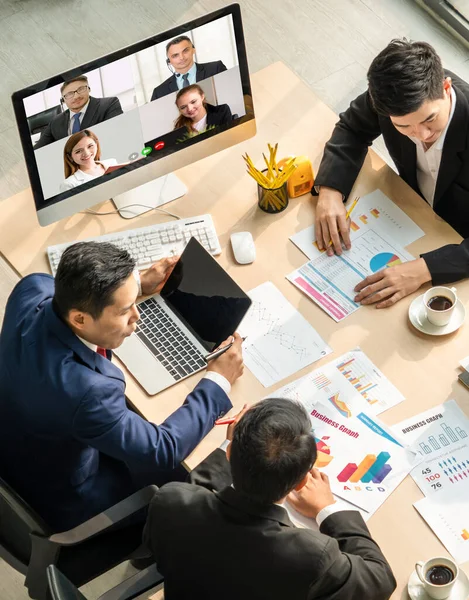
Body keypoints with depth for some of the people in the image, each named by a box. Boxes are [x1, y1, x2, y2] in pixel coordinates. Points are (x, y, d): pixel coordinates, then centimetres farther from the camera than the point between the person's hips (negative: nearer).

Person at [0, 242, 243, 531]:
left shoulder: (32, 290, -24)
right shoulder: (86, 390, -44)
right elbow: (162, 453, -28)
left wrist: (139, 286, 0)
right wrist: (218, 381, -19)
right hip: (62, 501, -6)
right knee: (193, 475, 15)